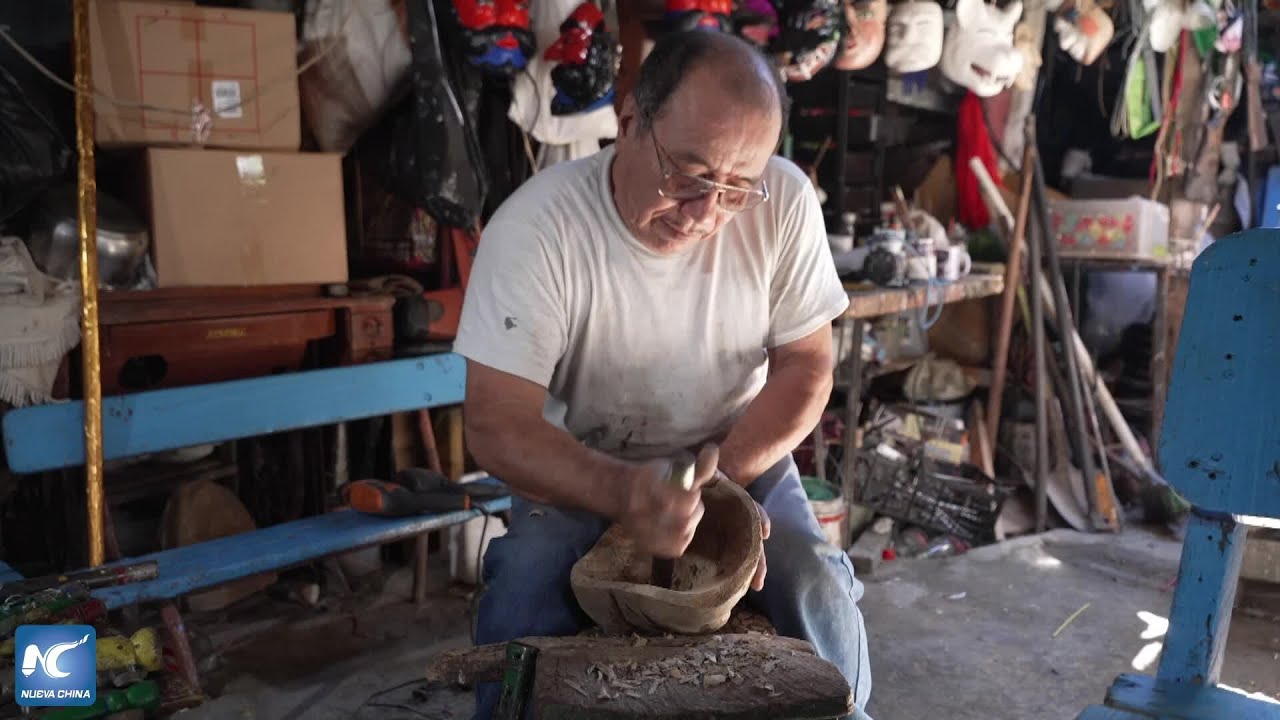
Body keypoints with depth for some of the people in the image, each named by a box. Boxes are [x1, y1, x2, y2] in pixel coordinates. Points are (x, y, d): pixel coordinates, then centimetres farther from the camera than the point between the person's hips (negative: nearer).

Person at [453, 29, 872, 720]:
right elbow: (498, 426, -25)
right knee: (522, 605, -26)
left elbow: (805, 367, -8)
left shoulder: (784, 203, -17)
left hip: (741, 456, 2)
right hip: (581, 472, -1)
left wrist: (722, 477, -24)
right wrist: (622, 493, -44)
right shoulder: (535, 228, -25)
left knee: (820, 603, -18)